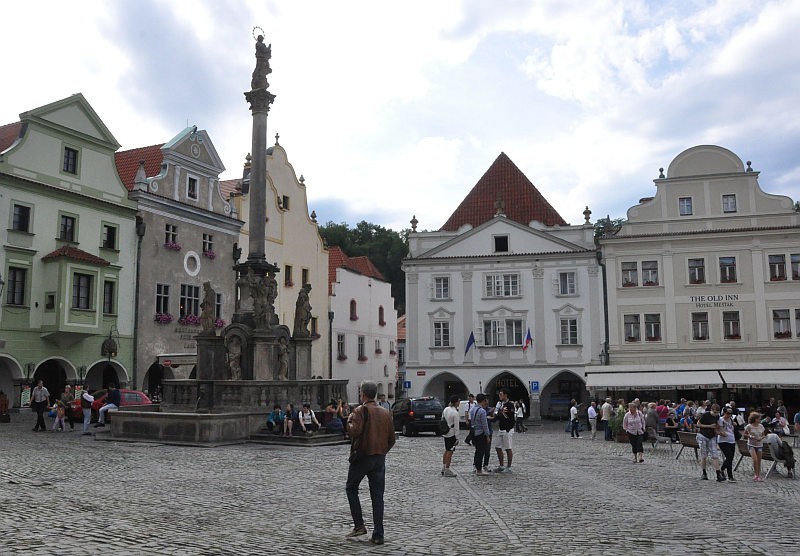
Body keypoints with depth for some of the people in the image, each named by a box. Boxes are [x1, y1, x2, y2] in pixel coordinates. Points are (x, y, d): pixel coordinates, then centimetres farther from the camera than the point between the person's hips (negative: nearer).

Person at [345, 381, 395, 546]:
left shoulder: (361, 410, -10)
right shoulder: (385, 413, 8)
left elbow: (354, 432, -23)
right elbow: (391, 439, 10)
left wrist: (349, 421, -5)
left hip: (362, 456, -5)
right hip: (380, 458, 5)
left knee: (351, 489, 14)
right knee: (377, 496, 7)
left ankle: (359, 525, 6)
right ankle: (378, 535, 5)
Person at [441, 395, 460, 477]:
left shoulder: (446, 409, 3)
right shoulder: (455, 413, -19)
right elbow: (456, 426, -17)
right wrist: (457, 437, -11)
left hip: (445, 433, 8)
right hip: (451, 434, -8)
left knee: (446, 451, 19)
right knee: (450, 452, -1)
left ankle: (443, 469, 25)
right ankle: (447, 471, 3)